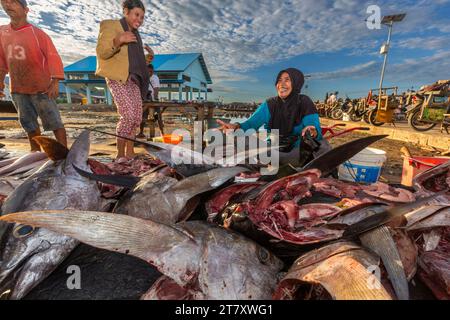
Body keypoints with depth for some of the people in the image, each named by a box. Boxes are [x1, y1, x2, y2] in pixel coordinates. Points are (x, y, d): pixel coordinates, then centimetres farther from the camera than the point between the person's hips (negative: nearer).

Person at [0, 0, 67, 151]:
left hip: (41, 88, -5)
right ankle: (36, 153, 19)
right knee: (29, 124, 10)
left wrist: (55, 82, -27)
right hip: (17, 89, 6)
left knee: (54, 122, -6)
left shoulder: (38, 33, -6)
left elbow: (53, 57, -14)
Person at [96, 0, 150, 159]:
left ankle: (130, 151, 9)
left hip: (132, 79, 8)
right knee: (128, 115, -20)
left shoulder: (135, 34, 22)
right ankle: (120, 154, -8)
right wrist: (118, 40, -23)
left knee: (137, 116, 0)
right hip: (117, 78, -7)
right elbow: (101, 52, -10)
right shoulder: (111, 26, 0)